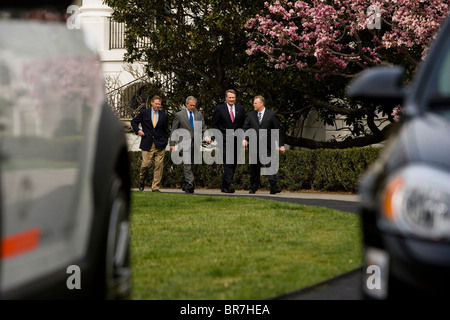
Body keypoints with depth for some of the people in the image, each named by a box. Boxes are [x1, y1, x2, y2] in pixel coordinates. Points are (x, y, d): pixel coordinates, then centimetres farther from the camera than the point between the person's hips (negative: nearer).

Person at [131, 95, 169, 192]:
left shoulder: (164, 116, 10)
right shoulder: (144, 113, 6)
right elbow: (134, 122, 16)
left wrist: (165, 142, 7)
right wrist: (137, 130, -2)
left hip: (160, 145, 1)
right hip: (147, 144, -1)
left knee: (159, 166, -4)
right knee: (146, 165, -7)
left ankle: (156, 187, 2)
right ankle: (142, 181, 21)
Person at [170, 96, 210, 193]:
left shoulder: (199, 114, 15)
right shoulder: (179, 115, 5)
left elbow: (203, 127, 17)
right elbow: (173, 130, 7)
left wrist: (206, 136, -5)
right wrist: (172, 144, 1)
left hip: (196, 142, 4)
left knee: (193, 165, 5)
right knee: (187, 164, -17)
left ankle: (185, 184, 16)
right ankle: (190, 184, -23)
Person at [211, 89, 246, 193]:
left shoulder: (241, 109, 13)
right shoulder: (219, 109, 3)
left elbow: (244, 124, 18)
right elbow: (214, 125, 6)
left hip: (237, 140, 4)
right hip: (224, 140, -4)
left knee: (233, 164, 5)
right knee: (227, 162, -19)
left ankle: (224, 187, 15)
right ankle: (230, 184, -31)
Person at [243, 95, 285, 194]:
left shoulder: (272, 114, 3)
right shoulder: (250, 115, 12)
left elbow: (278, 130, 3)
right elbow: (246, 128, 8)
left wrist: (281, 145, -2)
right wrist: (245, 139, -12)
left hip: (267, 146, -3)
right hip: (254, 147, 3)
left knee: (270, 166, -12)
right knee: (254, 168, 8)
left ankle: (273, 187, -15)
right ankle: (253, 187, 18)